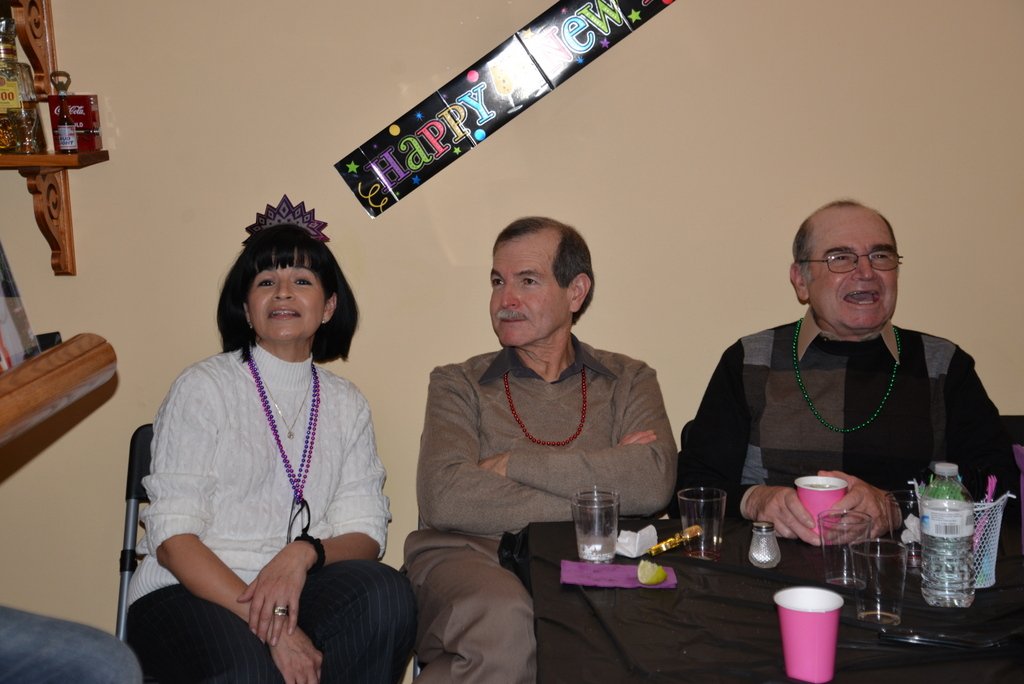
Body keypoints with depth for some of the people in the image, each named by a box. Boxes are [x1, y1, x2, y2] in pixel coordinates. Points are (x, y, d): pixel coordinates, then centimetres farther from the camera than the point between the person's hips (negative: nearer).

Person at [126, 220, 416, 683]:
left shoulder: (346, 405, 13)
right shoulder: (203, 388, 1)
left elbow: (365, 534, 6)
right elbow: (172, 536, -8)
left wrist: (304, 553, -19)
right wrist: (269, 626, -21)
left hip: (292, 589, 4)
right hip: (188, 593, -4)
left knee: (385, 590, -28)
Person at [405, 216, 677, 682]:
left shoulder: (629, 381, 15)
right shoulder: (459, 385, 13)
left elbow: (652, 482, -6)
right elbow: (444, 497, -6)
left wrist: (511, 464, -5)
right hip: (470, 558, -1)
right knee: (504, 622, -36)